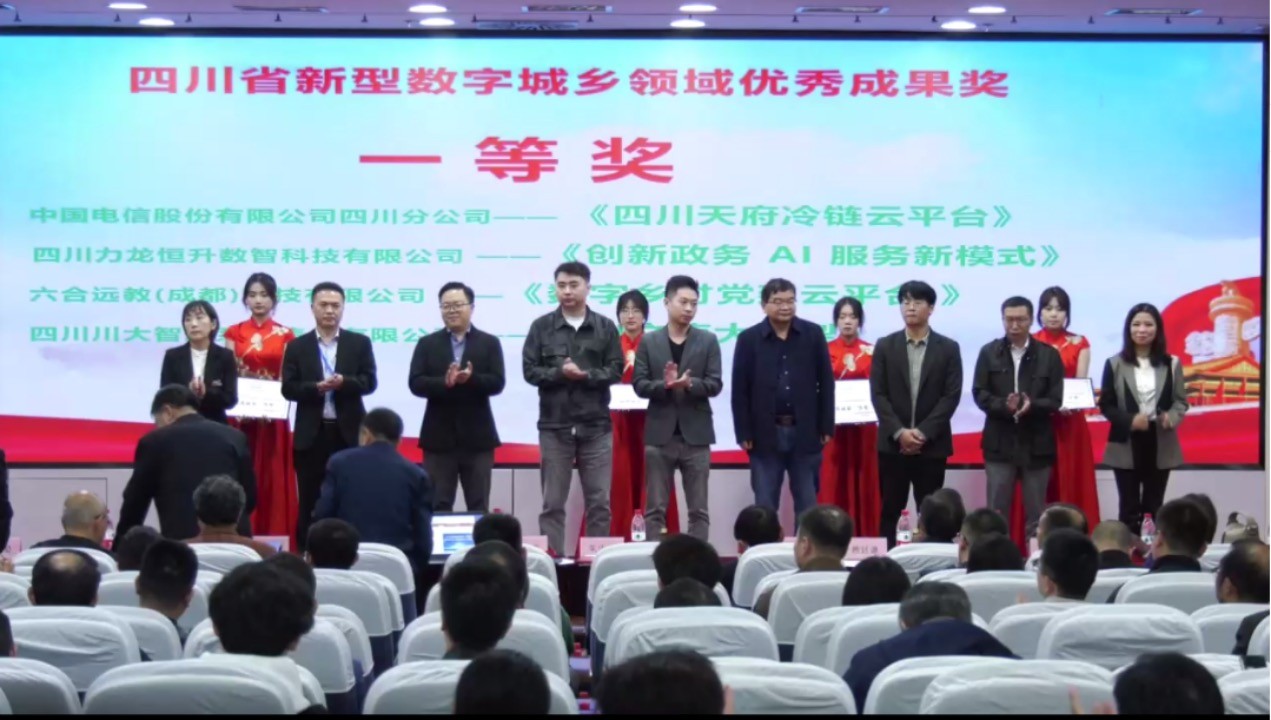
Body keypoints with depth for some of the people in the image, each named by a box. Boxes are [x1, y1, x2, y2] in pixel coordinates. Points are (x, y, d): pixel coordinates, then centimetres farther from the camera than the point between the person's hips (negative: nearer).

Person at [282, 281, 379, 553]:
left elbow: (369, 382, -2)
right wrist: (316, 387, -18)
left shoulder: (360, 343, 7)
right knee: (309, 502, 3)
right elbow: (288, 388, -1)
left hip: (349, 432, 0)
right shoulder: (297, 346, 7)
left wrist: (344, 382, -21)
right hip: (311, 434, 0)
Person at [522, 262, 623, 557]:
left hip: (596, 426, 1)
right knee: (553, 502, 2)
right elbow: (530, 370, -1)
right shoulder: (541, 327, 4)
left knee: (599, 502, 3)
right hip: (555, 425, -1)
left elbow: (615, 371, 0)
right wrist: (559, 372, -18)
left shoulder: (605, 327, 6)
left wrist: (586, 375, -16)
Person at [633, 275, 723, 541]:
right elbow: (640, 385, -1)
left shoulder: (708, 340, 5)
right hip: (660, 435, 0)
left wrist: (689, 384, -21)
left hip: (696, 435, 0)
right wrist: (664, 385, -20)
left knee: (698, 510, 3)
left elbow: (715, 385, -2)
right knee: (655, 509, 3)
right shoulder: (649, 342, 5)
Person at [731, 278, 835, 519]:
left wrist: (826, 427, -1)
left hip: (805, 432, 1)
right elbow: (739, 390, 0)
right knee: (764, 507, 4)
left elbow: (826, 382, 4)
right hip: (765, 434, -1)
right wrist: (744, 433, -5)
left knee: (807, 505, 8)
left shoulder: (813, 334, 3)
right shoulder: (748, 339, 0)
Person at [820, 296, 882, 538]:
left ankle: (865, 539, 6)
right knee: (833, 484, -4)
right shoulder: (825, 351, 4)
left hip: (864, 427, 1)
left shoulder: (871, 352, 7)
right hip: (833, 427, -1)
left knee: (864, 483, 2)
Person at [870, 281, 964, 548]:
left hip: (932, 445, -1)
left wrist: (924, 432, -13)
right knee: (890, 511, 3)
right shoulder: (885, 346, 5)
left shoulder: (948, 348, 3)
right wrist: (899, 432, -13)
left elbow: (951, 396, -4)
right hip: (892, 443, 1)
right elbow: (878, 394, -1)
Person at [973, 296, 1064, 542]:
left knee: (1036, 513, 5)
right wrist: (1004, 405, -19)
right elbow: (979, 394, -1)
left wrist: (1031, 406, -22)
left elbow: (1055, 399, -2)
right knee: (996, 512, 4)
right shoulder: (989, 352, 5)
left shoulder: (1049, 355, 2)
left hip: (1036, 443, 0)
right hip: (1000, 442, 1)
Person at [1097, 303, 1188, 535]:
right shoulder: (1115, 364, 1)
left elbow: (1181, 401, 4)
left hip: (1161, 445, 1)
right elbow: (1105, 405, 0)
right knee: (1129, 508, 3)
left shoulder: (1172, 364, 4)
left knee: (1154, 508, 7)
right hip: (1126, 445, -1)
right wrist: (1129, 420, -17)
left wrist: (1171, 417, -18)